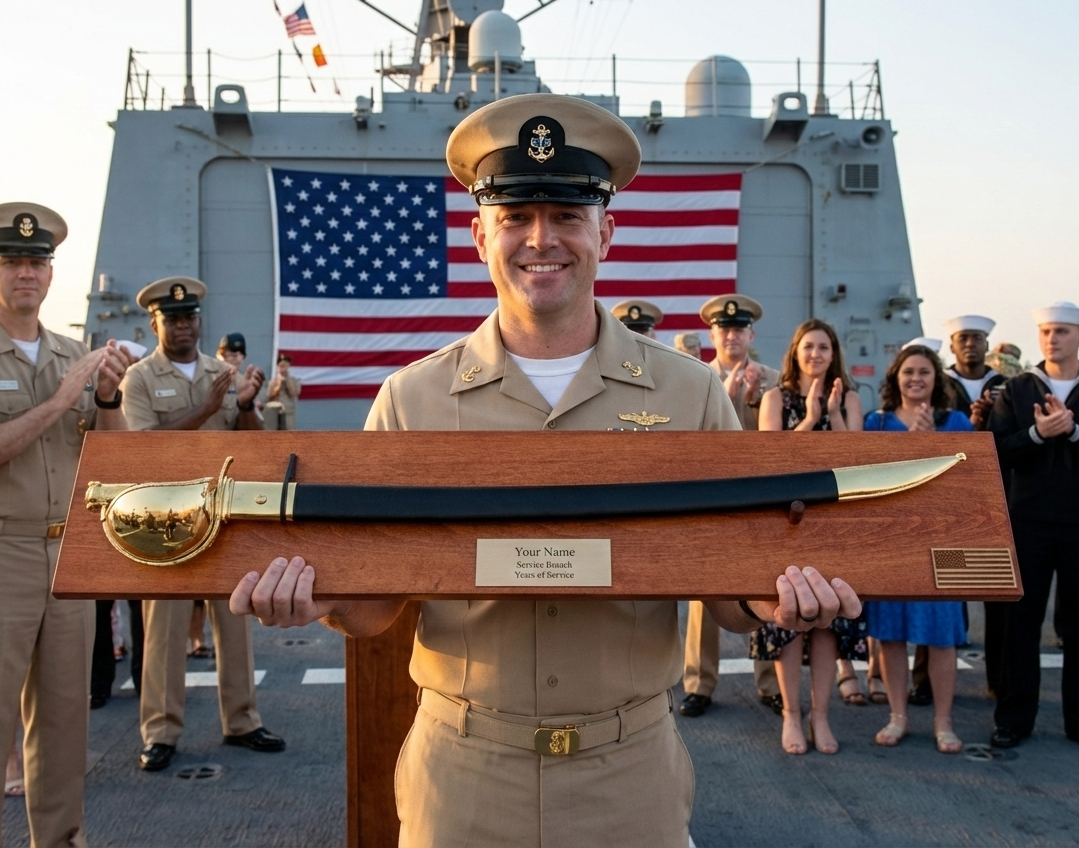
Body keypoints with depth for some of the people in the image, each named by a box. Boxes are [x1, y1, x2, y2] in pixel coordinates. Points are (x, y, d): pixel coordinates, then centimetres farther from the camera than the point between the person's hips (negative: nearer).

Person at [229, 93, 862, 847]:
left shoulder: (691, 395, -2)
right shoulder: (411, 401, -2)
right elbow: (376, 602, 2)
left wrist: (774, 601, -19)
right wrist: (319, 595, -19)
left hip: (631, 777, 0)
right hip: (461, 777, 0)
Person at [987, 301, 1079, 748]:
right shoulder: (1016, 390, 6)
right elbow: (998, 451, -2)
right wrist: (1037, 432, -17)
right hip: (1028, 522, 0)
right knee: (1021, 620, 3)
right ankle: (1013, 717, 10)